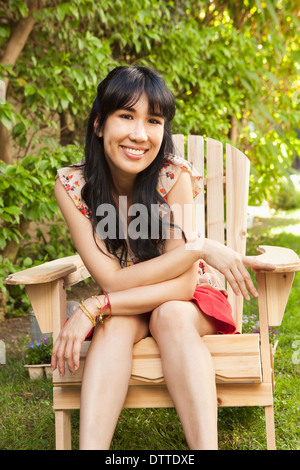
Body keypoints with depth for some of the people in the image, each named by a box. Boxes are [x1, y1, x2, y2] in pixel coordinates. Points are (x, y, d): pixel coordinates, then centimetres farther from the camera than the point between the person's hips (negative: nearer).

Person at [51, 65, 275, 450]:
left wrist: (93, 308, -35)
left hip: (188, 303, -1)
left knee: (170, 316, -34)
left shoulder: (176, 177, -23)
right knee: (116, 324, -32)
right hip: (123, 307, 1)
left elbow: (183, 286, -27)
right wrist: (198, 248, -32)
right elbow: (111, 278, -24)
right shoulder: (71, 185, -19)